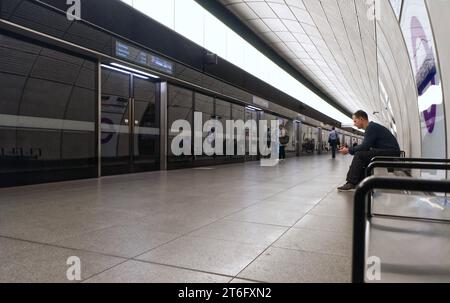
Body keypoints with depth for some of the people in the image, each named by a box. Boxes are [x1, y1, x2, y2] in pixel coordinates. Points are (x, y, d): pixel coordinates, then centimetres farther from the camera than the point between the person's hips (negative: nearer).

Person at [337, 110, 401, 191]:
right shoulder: (371, 127, 18)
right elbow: (365, 146, 16)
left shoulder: (371, 127, -13)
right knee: (362, 156, 12)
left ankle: (351, 183, -13)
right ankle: (359, 182, 6)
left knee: (359, 155, -17)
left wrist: (349, 150, -8)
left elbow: (365, 146, -19)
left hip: (390, 152, -10)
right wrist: (349, 148, 7)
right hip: (388, 152, 10)